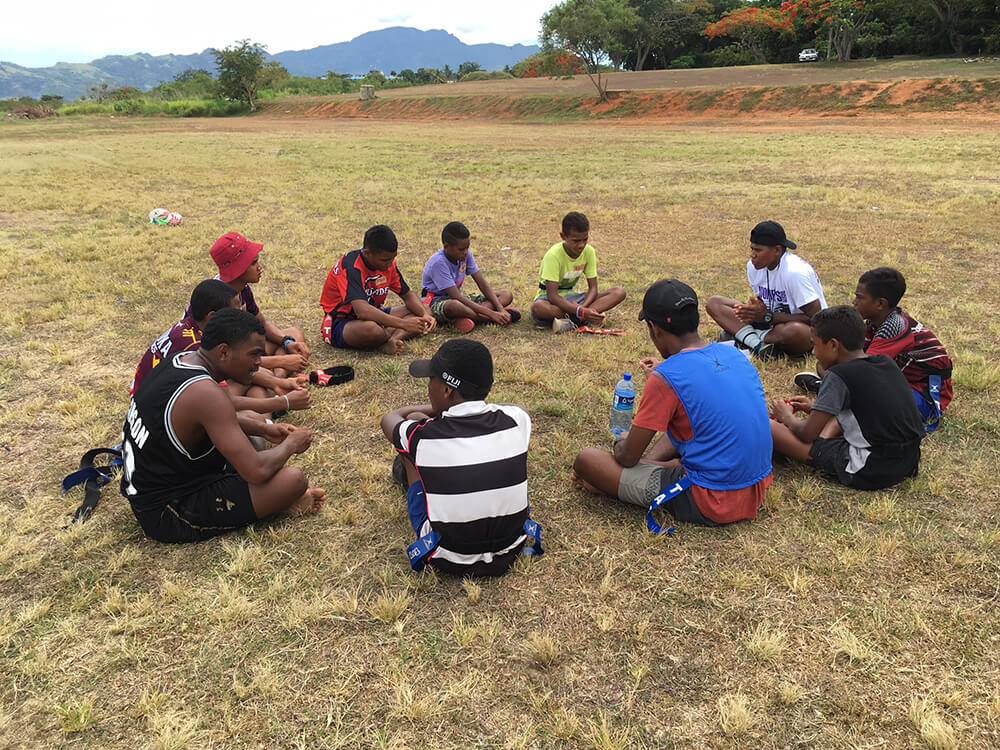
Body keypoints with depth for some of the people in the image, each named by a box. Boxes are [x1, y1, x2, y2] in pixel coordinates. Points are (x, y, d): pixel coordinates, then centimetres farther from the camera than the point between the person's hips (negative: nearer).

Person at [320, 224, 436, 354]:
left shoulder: (387, 263, -2)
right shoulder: (350, 267, -26)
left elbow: (408, 294, 8)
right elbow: (362, 310, -39)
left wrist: (425, 314, -13)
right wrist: (404, 324, -41)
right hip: (339, 325, -8)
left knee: (424, 310, -4)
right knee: (371, 329, -44)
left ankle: (390, 341, -27)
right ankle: (398, 336, -10)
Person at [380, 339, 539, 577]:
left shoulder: (422, 435, -20)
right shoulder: (514, 420, -13)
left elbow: (390, 418, 7)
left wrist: (434, 409, 22)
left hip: (449, 561, -3)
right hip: (510, 554, 3)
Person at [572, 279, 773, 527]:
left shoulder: (665, 378, -20)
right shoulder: (734, 354, 2)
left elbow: (628, 456, -9)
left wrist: (622, 443, 13)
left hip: (710, 505, -8)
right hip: (758, 488, 8)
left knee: (586, 459, -9)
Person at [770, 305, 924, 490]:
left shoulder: (838, 376, -14)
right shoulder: (886, 363, 9)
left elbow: (807, 433, -11)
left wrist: (787, 417, 11)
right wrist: (814, 409, 26)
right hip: (907, 465, 9)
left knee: (770, 428, -16)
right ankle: (824, 445, 17)